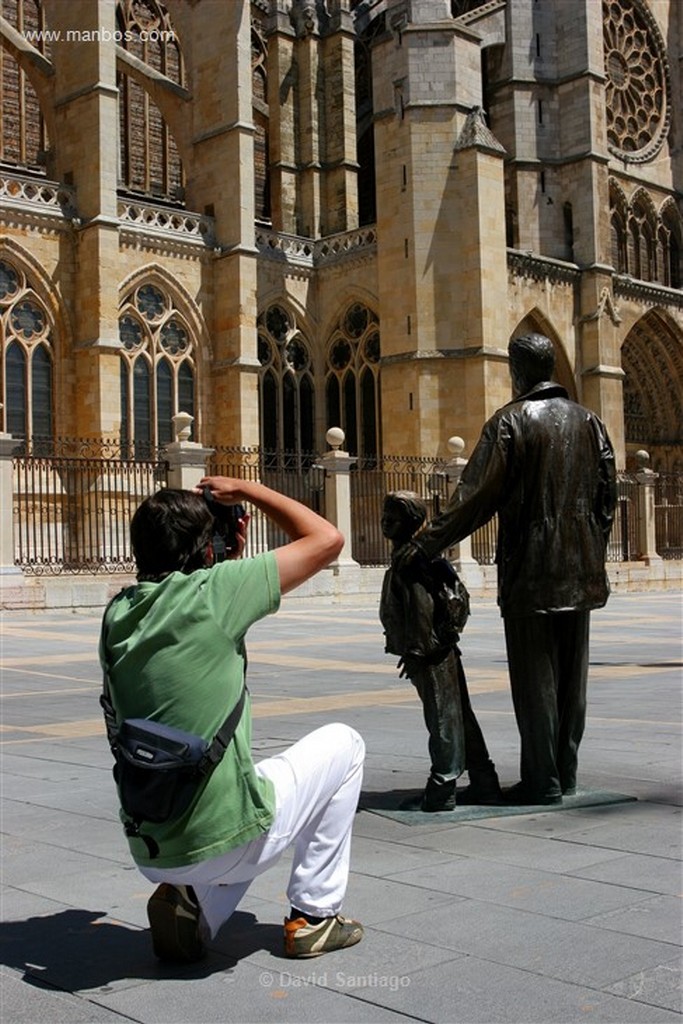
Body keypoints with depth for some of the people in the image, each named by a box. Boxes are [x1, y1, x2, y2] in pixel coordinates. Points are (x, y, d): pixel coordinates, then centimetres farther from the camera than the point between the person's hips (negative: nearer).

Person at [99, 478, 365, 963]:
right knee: (344, 744, 18)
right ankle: (314, 915, 18)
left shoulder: (118, 613, 4)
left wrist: (230, 556, 21)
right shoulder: (211, 591, -15)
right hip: (222, 839, -6)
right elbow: (326, 539, -6)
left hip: (148, 850, 6)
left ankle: (191, 904, 14)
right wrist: (247, 490, 4)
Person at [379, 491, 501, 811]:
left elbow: (421, 605, -22)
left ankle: (441, 790, 0)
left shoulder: (410, 560, -14)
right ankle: (484, 784, 20)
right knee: (459, 716, 13)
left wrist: (416, 651, -19)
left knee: (442, 719, -5)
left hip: (430, 653, -11)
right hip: (443, 648, 11)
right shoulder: (417, 555, 17)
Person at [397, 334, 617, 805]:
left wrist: (426, 544, -6)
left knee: (534, 678, 1)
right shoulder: (588, 421, 8)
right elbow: (607, 496, 10)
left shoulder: (511, 421, -9)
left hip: (529, 572, -6)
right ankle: (566, 773, 20)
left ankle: (542, 780, 4)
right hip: (580, 572, 6)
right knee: (571, 674, 12)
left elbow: (477, 496, -12)